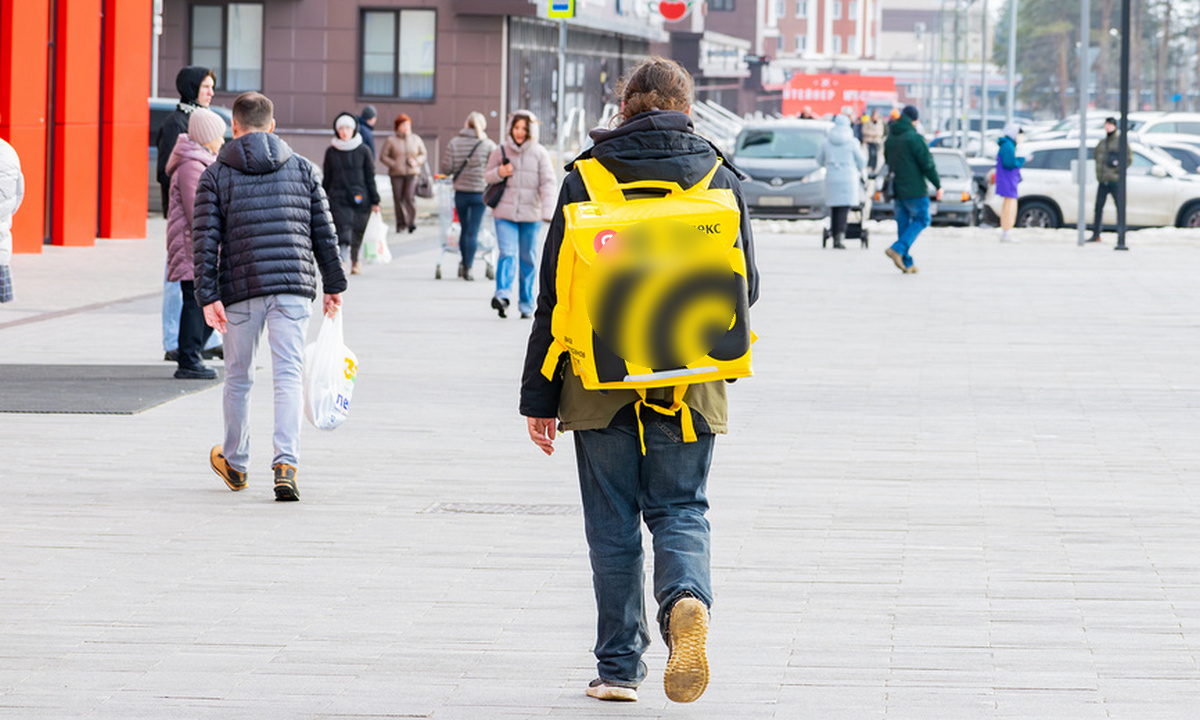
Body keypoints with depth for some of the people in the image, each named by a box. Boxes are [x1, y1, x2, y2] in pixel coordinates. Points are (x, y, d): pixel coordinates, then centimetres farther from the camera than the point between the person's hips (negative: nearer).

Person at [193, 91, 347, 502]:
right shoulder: (302, 168, 9)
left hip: (241, 289, 0)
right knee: (289, 376, -3)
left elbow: (206, 239, -4)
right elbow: (324, 232, 9)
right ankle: (286, 465, -19)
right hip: (294, 285, 0)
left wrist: (208, 295, -6)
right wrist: (334, 285, 17)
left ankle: (235, 463, 30)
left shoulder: (215, 175, 4)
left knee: (238, 377, 15)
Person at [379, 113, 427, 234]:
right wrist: (393, 164, -11)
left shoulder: (416, 139, 9)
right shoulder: (391, 141, 2)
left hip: (412, 174, 0)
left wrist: (416, 161, -6)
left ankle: (412, 222, -6)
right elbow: (383, 156, 2)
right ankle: (400, 225, 7)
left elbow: (423, 155, 15)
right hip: (396, 174, 0)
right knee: (398, 199, -2)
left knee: (409, 197, -14)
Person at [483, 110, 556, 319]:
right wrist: (499, 173, -9)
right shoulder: (501, 151, 5)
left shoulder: (539, 153, 1)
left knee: (529, 259, 6)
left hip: (531, 215, 0)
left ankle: (526, 305, 14)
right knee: (507, 254, -16)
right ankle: (502, 295, -27)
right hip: (505, 213, 0)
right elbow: (487, 176, 15)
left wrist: (548, 211, -16)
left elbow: (549, 183, -3)